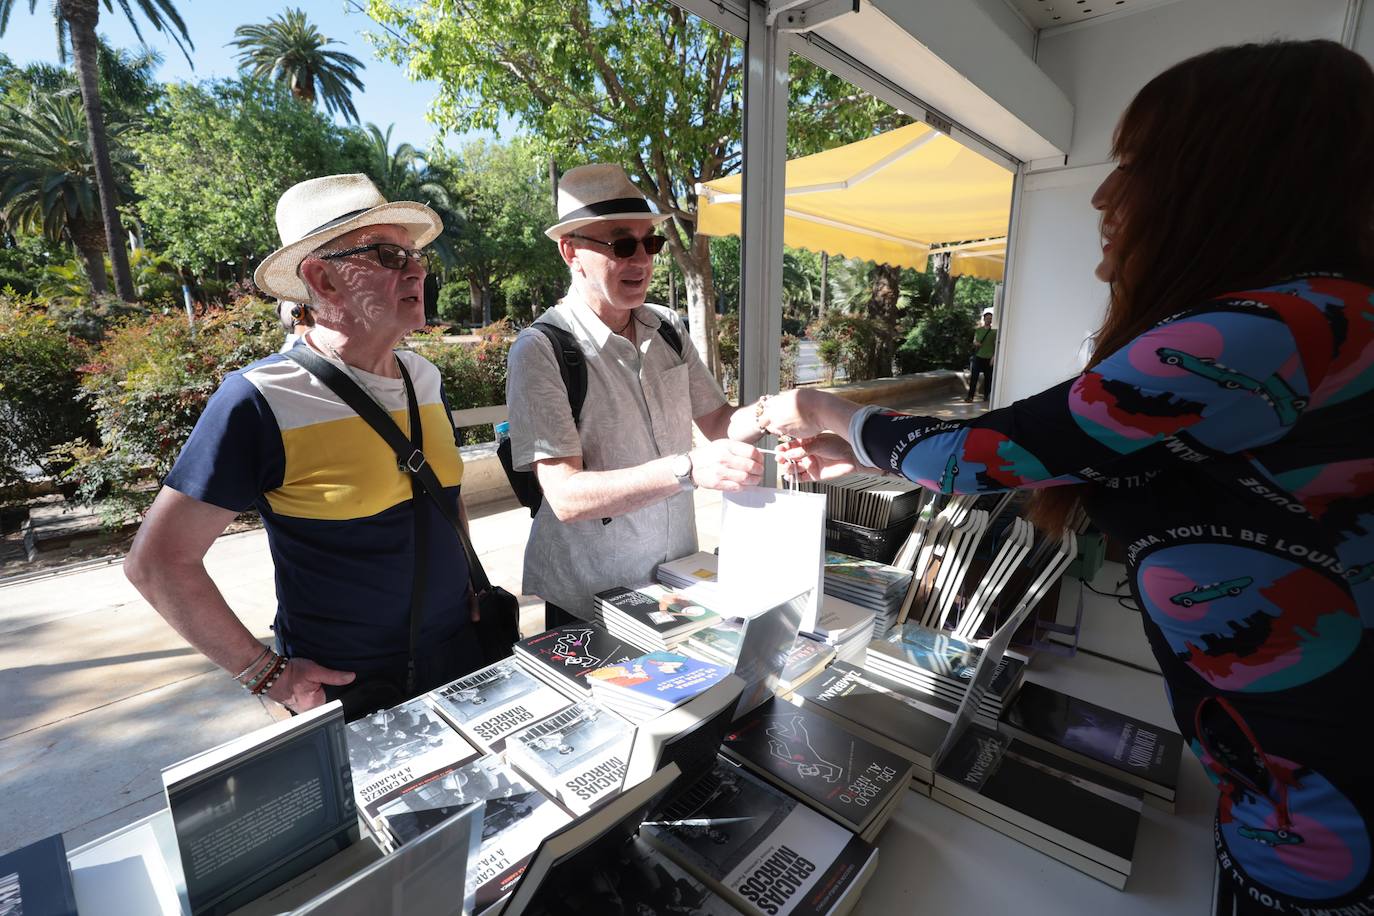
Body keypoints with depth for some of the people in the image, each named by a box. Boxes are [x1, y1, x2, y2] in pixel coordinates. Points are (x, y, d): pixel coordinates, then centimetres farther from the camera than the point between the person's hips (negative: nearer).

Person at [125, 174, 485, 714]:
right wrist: (269, 674, -13)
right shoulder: (262, 400, -18)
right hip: (348, 692, -6)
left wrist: (474, 587, 7)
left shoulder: (425, 378, 0)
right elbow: (157, 560, -13)